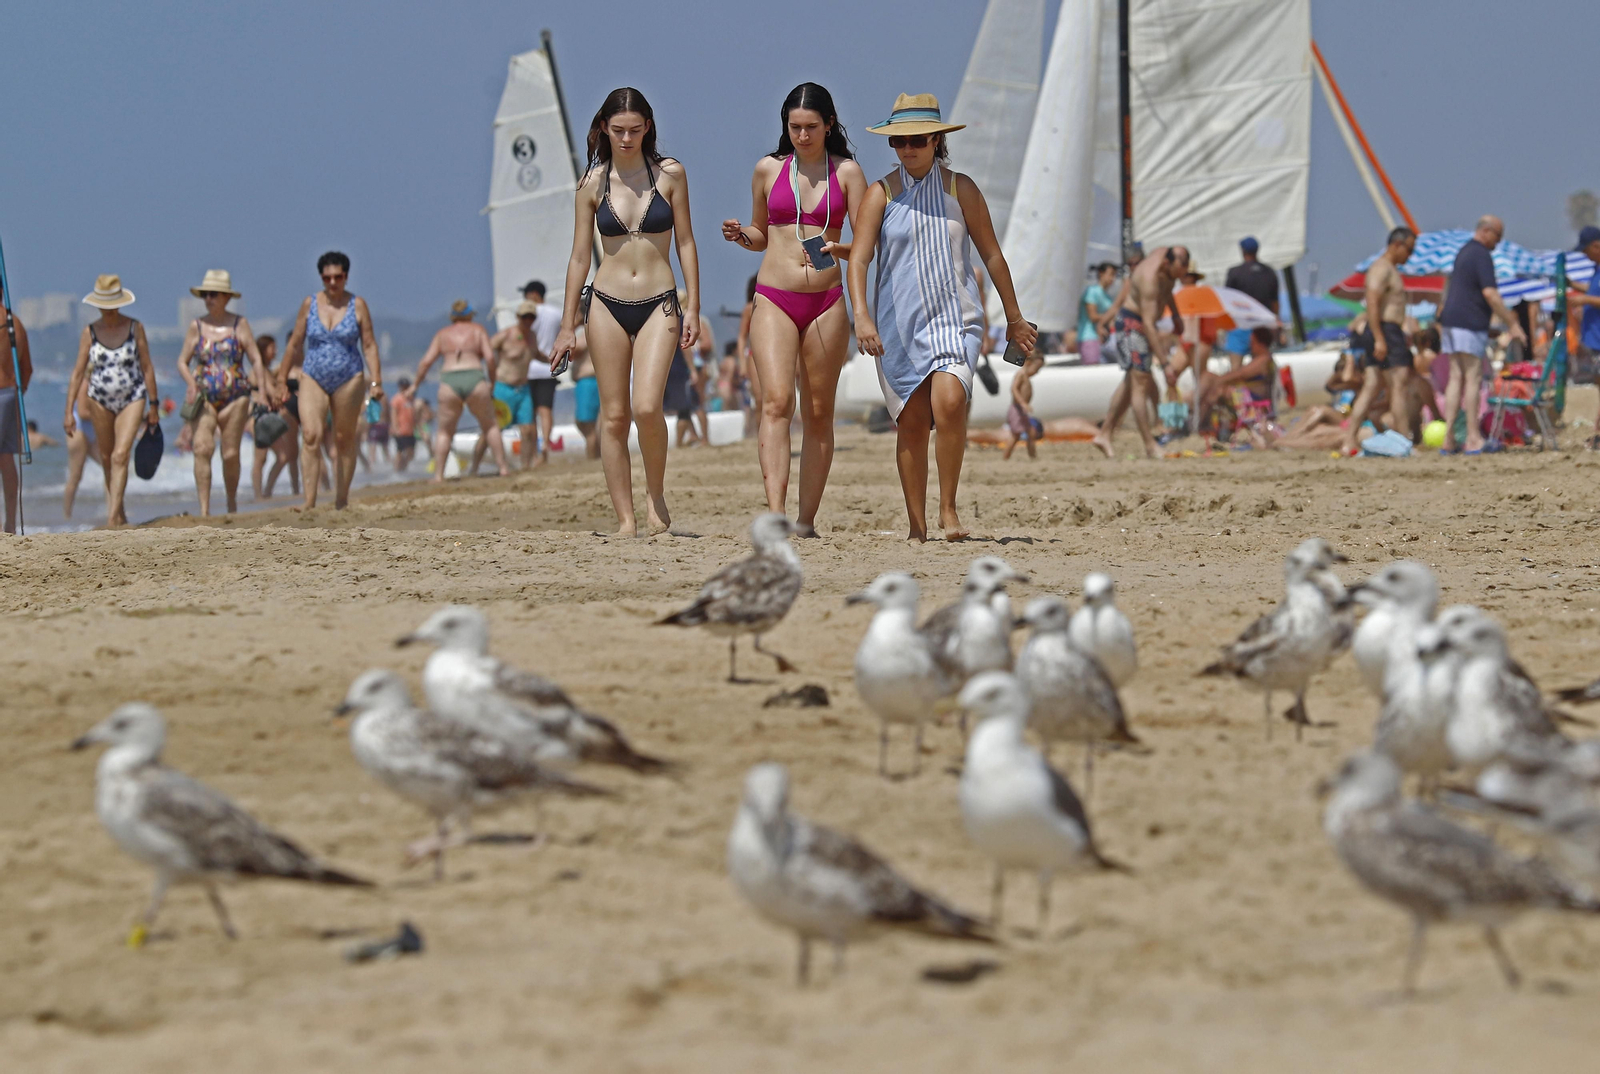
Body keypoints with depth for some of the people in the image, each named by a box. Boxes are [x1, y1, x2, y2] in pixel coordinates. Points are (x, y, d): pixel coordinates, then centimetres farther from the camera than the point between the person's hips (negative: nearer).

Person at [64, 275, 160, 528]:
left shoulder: (135, 328, -4)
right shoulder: (90, 332, -2)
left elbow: (147, 367, 2)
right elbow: (78, 373, -1)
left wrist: (154, 405, 3)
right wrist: (69, 412, -4)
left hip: (132, 399, -2)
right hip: (100, 400, 2)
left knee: (120, 456, -15)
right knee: (107, 458, 13)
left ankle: (112, 517, -21)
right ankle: (118, 509, 32)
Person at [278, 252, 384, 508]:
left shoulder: (358, 305, 1)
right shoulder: (310, 304, 4)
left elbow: (369, 345, 1)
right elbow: (295, 345, 11)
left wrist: (376, 382, -7)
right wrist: (283, 380, 13)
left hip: (349, 379, 0)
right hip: (313, 378, 0)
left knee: (344, 441, 7)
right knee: (311, 436, -15)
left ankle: (341, 502, 15)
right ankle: (309, 504, -20)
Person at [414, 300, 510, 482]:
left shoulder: (442, 334, 18)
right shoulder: (478, 330, 13)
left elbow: (426, 361, 11)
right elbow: (489, 357, 1)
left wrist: (416, 385, 22)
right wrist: (492, 382, 12)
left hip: (449, 381, 1)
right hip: (475, 378, -1)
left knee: (444, 431, 12)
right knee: (490, 425, 16)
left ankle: (438, 474, 1)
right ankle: (503, 467, 11)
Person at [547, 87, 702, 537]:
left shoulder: (669, 174, 1)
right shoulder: (593, 183, 4)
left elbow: (685, 243, 6)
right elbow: (580, 256, 8)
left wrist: (693, 307, 1)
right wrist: (567, 326, 7)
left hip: (658, 305, -2)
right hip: (607, 304, 2)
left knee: (647, 407, -18)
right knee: (614, 415, 0)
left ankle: (656, 492, 5)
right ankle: (625, 520, 5)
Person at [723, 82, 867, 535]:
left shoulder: (847, 171, 4)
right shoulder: (769, 169, 8)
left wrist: (836, 249, -20)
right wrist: (741, 236, -2)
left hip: (826, 301, 0)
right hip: (773, 298, 0)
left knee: (818, 413, 3)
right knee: (775, 400, -16)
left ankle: (806, 518, 9)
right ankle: (775, 512, -26)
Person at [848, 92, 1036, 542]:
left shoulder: (960, 189, 5)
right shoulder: (881, 194, 2)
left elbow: (991, 254, 12)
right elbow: (858, 258, -7)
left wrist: (1014, 318, 16)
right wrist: (861, 315, -22)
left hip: (954, 316, -1)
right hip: (898, 322, 1)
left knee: (949, 402, -22)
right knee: (912, 422, 1)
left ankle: (948, 507, -10)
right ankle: (916, 524, 10)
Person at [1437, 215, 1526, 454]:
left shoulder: (1464, 252, 19)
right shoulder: (1482, 255, -11)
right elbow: (1489, 293, -19)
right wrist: (1512, 324, -17)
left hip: (1451, 323, 9)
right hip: (1470, 326, -9)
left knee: (1456, 378, 7)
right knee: (1473, 379, -6)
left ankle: (1448, 439, 4)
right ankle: (1474, 440, -6)